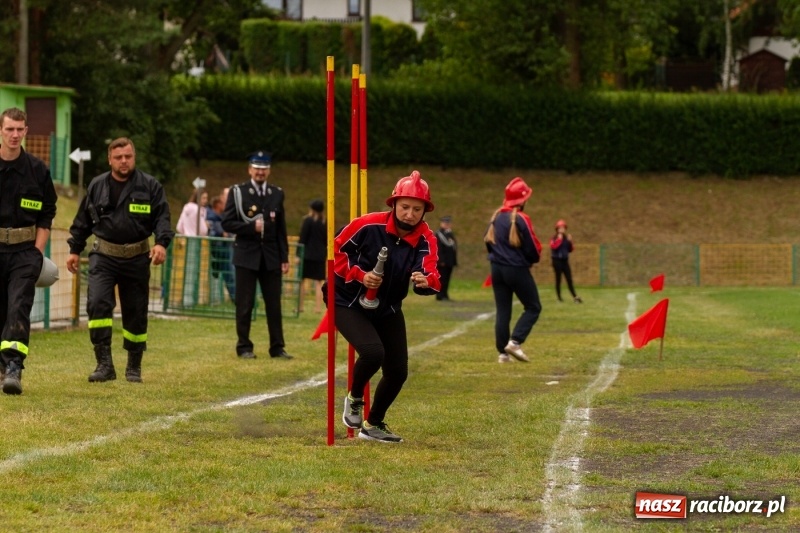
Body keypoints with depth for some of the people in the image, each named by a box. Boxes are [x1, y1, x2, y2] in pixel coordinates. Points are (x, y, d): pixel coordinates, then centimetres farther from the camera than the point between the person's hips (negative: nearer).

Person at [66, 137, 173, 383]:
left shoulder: (150, 186, 0)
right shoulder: (97, 186, 7)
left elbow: (162, 217, -4)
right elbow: (82, 221, 15)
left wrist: (161, 243, -20)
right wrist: (75, 250, 14)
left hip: (137, 259, -1)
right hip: (104, 256, 1)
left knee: (136, 313, 6)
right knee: (98, 303, -19)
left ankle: (134, 367, 22)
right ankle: (104, 363, -16)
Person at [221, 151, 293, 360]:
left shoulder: (277, 194, 10)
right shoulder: (238, 192, 0)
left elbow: (281, 229, 11)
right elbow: (227, 223, -5)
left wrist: (285, 257, 6)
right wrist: (251, 227, -16)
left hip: (271, 257, 3)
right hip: (246, 256, -3)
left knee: (274, 304, 3)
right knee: (245, 304, 0)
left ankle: (277, 347, 8)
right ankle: (244, 347, 7)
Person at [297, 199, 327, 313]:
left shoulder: (308, 220, -8)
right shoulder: (325, 223, 6)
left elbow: (302, 238, -10)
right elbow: (326, 240, 11)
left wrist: (299, 253, -6)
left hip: (308, 254, -4)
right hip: (320, 255, 4)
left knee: (300, 280, 5)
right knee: (318, 282, 5)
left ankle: (300, 306, 2)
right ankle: (318, 307, 0)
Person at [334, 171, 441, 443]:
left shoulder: (426, 240, -15)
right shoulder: (368, 226, -22)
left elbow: (431, 275, -32)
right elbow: (336, 250, -11)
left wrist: (426, 281, -56)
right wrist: (360, 275, -24)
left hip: (388, 309, 5)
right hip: (348, 304, -5)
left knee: (398, 371, 4)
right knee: (373, 352, -28)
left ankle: (373, 425, 30)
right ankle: (354, 399, 3)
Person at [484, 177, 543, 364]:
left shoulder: (496, 217, 7)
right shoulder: (521, 219, -15)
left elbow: (488, 241, 14)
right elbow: (533, 248, -13)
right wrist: (533, 259, 7)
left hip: (497, 269, 7)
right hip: (517, 269, -7)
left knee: (502, 310, 9)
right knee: (533, 307, 5)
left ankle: (503, 352, 7)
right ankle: (514, 342, -10)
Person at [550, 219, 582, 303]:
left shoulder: (566, 238, 11)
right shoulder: (554, 238, -5)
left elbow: (570, 250, 12)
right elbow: (553, 246, -24)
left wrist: (570, 242, -3)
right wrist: (559, 239, -21)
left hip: (565, 260, 5)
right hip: (557, 260, -5)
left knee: (569, 279, 1)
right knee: (558, 279, 0)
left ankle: (575, 297, -2)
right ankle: (559, 297, 6)